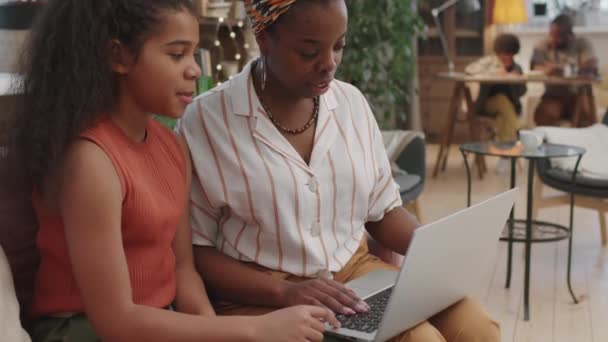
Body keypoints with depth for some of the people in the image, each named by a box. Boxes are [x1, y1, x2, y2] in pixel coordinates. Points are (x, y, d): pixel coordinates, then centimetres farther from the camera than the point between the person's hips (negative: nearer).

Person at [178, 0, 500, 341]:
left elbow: (383, 210, 12)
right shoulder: (207, 119, -11)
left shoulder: (352, 102, 4)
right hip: (262, 296, -5)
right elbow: (192, 248, -9)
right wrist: (283, 291, -22)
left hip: (358, 270, 5)